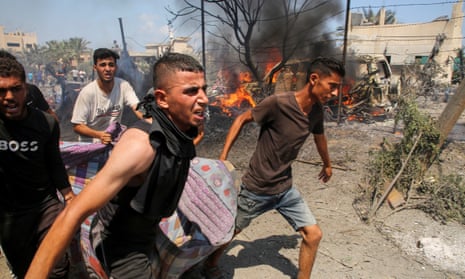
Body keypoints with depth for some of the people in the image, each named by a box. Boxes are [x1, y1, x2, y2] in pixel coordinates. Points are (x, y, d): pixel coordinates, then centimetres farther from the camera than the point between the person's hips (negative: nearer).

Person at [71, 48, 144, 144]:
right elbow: (77, 126, -11)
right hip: (90, 144, -2)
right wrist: (99, 135, -29)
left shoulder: (123, 86, -7)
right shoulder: (87, 92, -14)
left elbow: (137, 107, -20)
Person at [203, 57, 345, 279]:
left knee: (313, 234, 4)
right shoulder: (278, 103, -26)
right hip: (257, 189, -5)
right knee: (231, 232, 15)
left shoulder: (317, 110, -4)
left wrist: (327, 165, 32)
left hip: (285, 188, 6)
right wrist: (223, 157, -17)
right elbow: (242, 119, -13)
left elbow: (319, 136, 17)